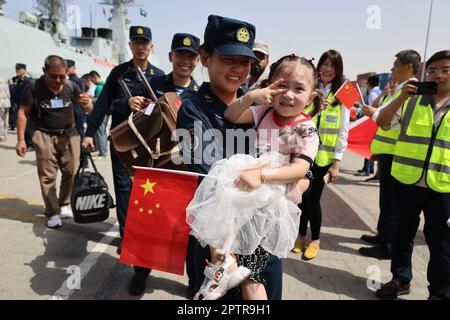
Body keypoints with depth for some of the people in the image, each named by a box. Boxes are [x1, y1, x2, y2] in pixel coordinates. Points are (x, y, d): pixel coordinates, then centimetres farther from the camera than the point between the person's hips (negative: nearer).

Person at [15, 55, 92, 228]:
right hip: (44, 136, -2)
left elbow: (89, 110, 4)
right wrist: (21, 139, -6)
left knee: (71, 172, 4)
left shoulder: (71, 86, -3)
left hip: (69, 134, 2)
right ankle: (52, 213, 12)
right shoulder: (33, 87, -9)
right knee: (47, 176, 1)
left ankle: (65, 204, 25)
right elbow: (23, 113, -2)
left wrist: (86, 103, -21)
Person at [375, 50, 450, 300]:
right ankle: (401, 279, 33)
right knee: (403, 233, 14)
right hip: (407, 180, 2)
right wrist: (402, 96, -14)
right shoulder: (413, 99, 5)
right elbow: (382, 122, -3)